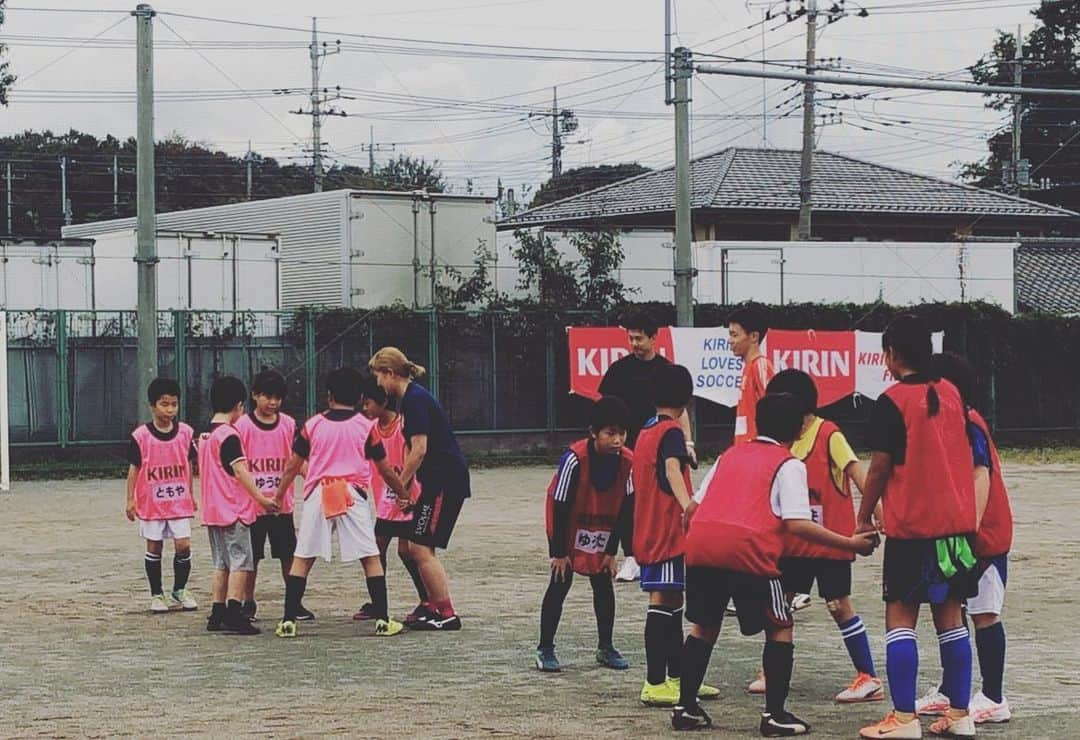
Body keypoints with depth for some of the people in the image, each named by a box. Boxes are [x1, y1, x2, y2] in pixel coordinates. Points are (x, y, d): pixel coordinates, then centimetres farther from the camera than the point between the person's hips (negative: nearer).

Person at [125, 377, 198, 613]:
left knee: (183, 545, -3)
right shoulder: (140, 436, -8)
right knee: (154, 548, 7)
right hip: (151, 502, -2)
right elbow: (134, 468, -2)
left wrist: (191, 494, 16)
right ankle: (157, 594, 18)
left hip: (179, 500, 2)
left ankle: (180, 590, 15)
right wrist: (130, 500, -3)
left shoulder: (186, 433, 1)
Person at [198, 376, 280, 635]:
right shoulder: (229, 436, -13)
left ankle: (217, 614, 12)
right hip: (233, 509, -9)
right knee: (240, 561, -7)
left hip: (212, 510, 9)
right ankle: (233, 613, -15)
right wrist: (260, 497, -20)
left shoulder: (205, 435, 13)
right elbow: (240, 470, -20)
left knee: (221, 564, 13)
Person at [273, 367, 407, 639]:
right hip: (354, 495, -1)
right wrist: (404, 495, 23)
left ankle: (289, 621, 2)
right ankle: (382, 620, -1)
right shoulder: (366, 426, 6)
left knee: (302, 559, 6)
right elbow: (385, 470, 10)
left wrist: (277, 498, 23)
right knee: (370, 558, 4)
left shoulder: (312, 425, 9)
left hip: (317, 496, 1)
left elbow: (292, 467, 13)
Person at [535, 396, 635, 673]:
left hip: (602, 528, 4)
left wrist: (611, 550, -4)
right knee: (561, 582, -8)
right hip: (568, 525, -4)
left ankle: (605, 648, 15)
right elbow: (560, 507, -23)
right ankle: (545, 650, 0)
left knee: (603, 582, 4)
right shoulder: (574, 458, -31)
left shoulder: (627, 461, -19)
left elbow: (624, 508, -7)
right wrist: (559, 552, -18)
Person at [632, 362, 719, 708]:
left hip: (648, 532, 9)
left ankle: (677, 677, 24)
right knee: (662, 603, -9)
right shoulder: (671, 432, -12)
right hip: (668, 530, -9)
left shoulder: (645, 432, 16)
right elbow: (672, 467, -31)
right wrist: (687, 504, -49)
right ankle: (655, 685, -10)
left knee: (672, 602, 16)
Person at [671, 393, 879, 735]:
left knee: (704, 626, 23)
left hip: (698, 542, 5)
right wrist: (850, 543, 2)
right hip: (747, 550, -5)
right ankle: (775, 715, 7)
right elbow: (797, 524, -3)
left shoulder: (730, 454, 26)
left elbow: (698, 504, 24)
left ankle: (686, 708, 23)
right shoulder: (789, 464, 9)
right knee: (780, 628, 12)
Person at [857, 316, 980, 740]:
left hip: (910, 526, -6)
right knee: (950, 617, 10)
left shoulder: (892, 402, -10)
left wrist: (864, 517, 3)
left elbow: (880, 468, -10)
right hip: (957, 522, 6)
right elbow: (965, 457, 13)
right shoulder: (952, 395, 7)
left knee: (900, 618, -1)